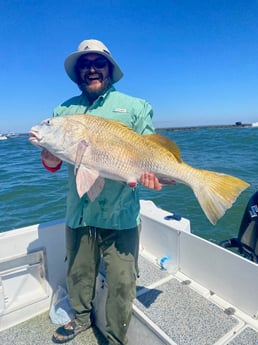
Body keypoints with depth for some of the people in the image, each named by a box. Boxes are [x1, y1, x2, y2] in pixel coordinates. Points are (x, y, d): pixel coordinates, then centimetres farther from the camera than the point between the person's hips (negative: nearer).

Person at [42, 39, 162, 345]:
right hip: (78, 213, 4)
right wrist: (49, 153, -16)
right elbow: (52, 165, 8)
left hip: (120, 215, -3)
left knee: (120, 283, 8)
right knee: (77, 274, 21)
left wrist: (150, 171, -23)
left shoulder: (135, 108, 1)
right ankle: (81, 317, 51)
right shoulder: (64, 111, 8)